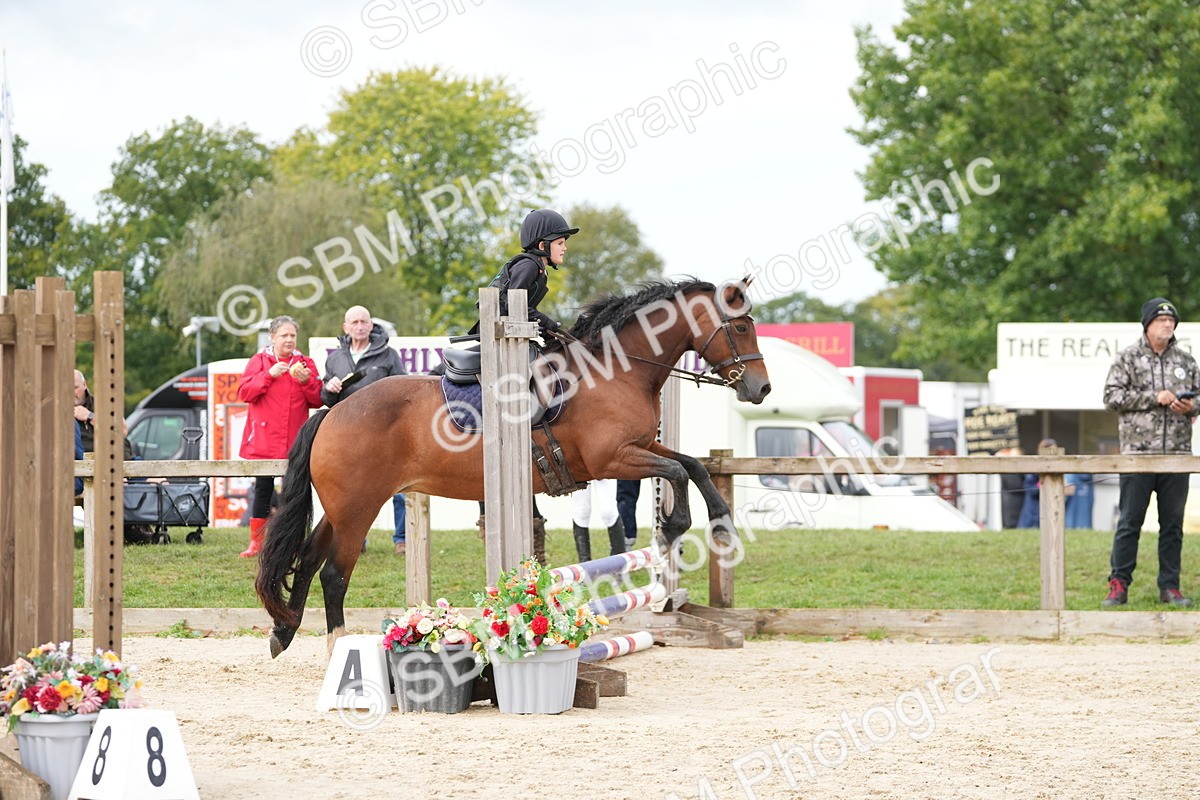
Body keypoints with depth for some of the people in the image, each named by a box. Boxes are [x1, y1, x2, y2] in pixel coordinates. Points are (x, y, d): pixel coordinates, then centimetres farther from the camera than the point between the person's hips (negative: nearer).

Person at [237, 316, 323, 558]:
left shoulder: (305, 363, 9)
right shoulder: (259, 361, 5)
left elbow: (317, 401, 5)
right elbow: (244, 393, -6)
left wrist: (306, 381, -13)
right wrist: (269, 375, -16)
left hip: (295, 442, 1)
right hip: (263, 442, -1)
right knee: (263, 490, 2)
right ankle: (257, 542, 6)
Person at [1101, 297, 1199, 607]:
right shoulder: (1128, 358, 2)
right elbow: (1112, 395, -6)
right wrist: (1154, 397, -13)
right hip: (1138, 452, -3)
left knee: (1172, 523, 6)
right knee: (1130, 521, -2)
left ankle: (1169, 587, 12)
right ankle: (1119, 585, 3)